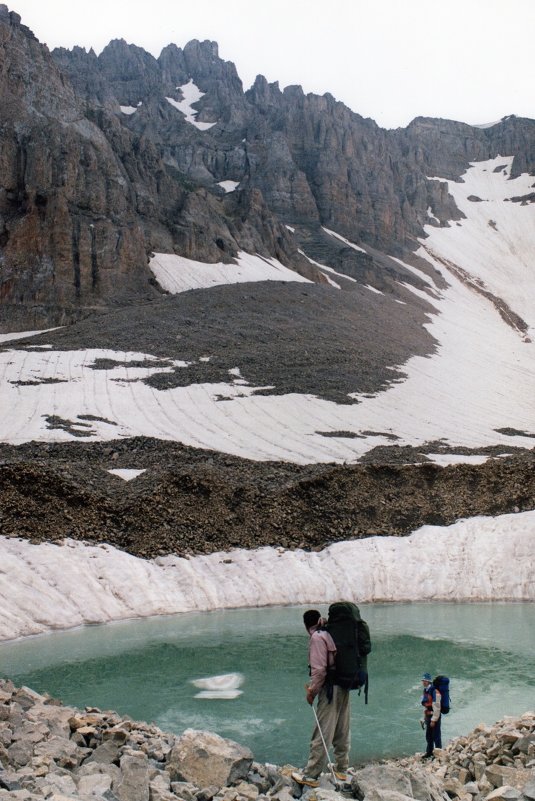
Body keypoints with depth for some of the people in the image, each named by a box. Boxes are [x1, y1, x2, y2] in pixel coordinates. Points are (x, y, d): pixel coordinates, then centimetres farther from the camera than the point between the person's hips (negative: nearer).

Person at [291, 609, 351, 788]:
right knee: (342, 732, 17)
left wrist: (311, 691, -5)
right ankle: (342, 770, 27)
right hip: (343, 687, 9)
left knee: (321, 735, -3)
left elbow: (319, 670, -17)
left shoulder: (317, 638, -12)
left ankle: (310, 775, 3)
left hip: (330, 690, -8)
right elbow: (334, 663, 13)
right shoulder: (330, 634, 11)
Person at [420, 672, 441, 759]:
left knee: (436, 736, -2)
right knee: (428, 736, 16)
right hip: (428, 716, 9)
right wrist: (424, 718, 18)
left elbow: (436, 707, -20)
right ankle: (429, 752, 27)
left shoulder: (435, 691, -19)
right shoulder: (425, 691, 10)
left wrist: (433, 720, -19)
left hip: (434, 717, -9)